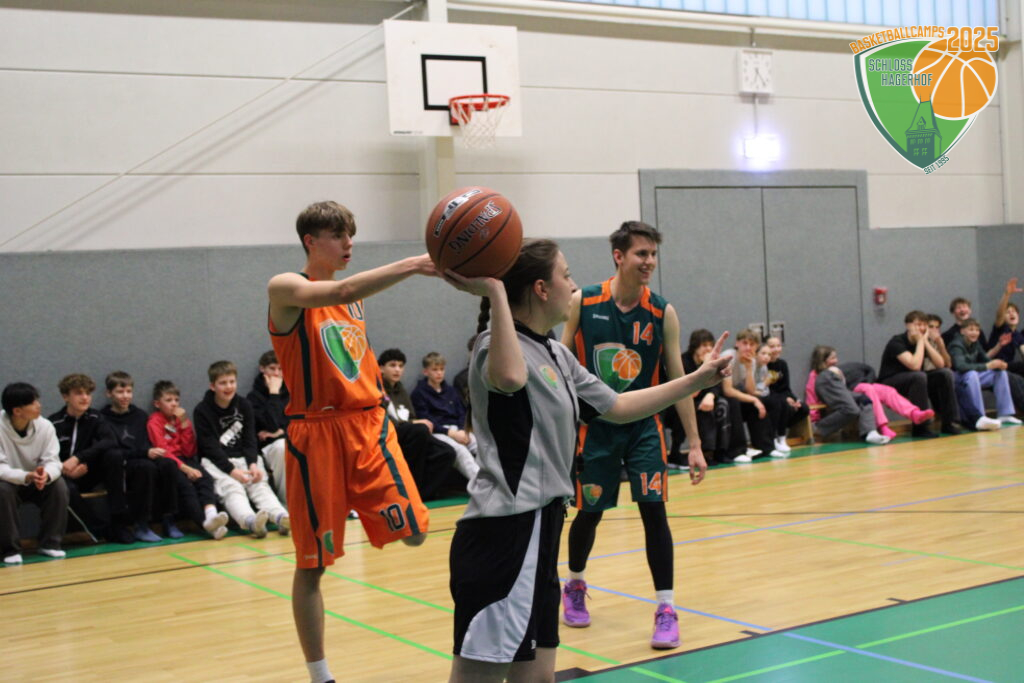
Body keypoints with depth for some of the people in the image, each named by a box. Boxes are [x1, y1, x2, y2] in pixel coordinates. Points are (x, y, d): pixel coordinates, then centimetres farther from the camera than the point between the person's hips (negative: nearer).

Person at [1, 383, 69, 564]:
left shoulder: (45, 426, -15)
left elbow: (53, 461, -16)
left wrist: (46, 474, -41)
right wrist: (26, 477, -45)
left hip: (37, 482, 3)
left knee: (59, 485, -24)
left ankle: (50, 543, -9)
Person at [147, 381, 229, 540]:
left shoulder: (180, 418, 17)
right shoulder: (154, 422, 1)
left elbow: (189, 451, 7)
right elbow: (163, 451, -12)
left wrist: (185, 424, -2)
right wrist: (185, 468, -24)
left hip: (186, 460, 5)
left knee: (205, 478, -26)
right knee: (185, 485, -32)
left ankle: (211, 514, -51)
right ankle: (205, 523, -46)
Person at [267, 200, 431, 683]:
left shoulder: (354, 297, 14)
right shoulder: (286, 288, -7)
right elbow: (342, 292, -27)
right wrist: (411, 265, -35)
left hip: (368, 423, 6)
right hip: (317, 431, -5)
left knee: (413, 532, -5)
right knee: (312, 562, 2)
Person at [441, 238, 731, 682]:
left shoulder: (556, 355, 16)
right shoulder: (498, 345, -13)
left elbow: (617, 407, 25)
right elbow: (509, 378, -38)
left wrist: (699, 379, 26)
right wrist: (494, 294, -35)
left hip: (538, 532, 10)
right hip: (503, 534, -10)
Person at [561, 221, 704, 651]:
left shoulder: (663, 313, -7)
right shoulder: (581, 303, -9)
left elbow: (678, 380, -3)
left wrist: (694, 444, -5)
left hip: (644, 425, 0)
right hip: (594, 425, 0)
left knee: (653, 509, -10)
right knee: (589, 513, 9)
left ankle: (666, 610, 0)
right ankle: (575, 587, 37)